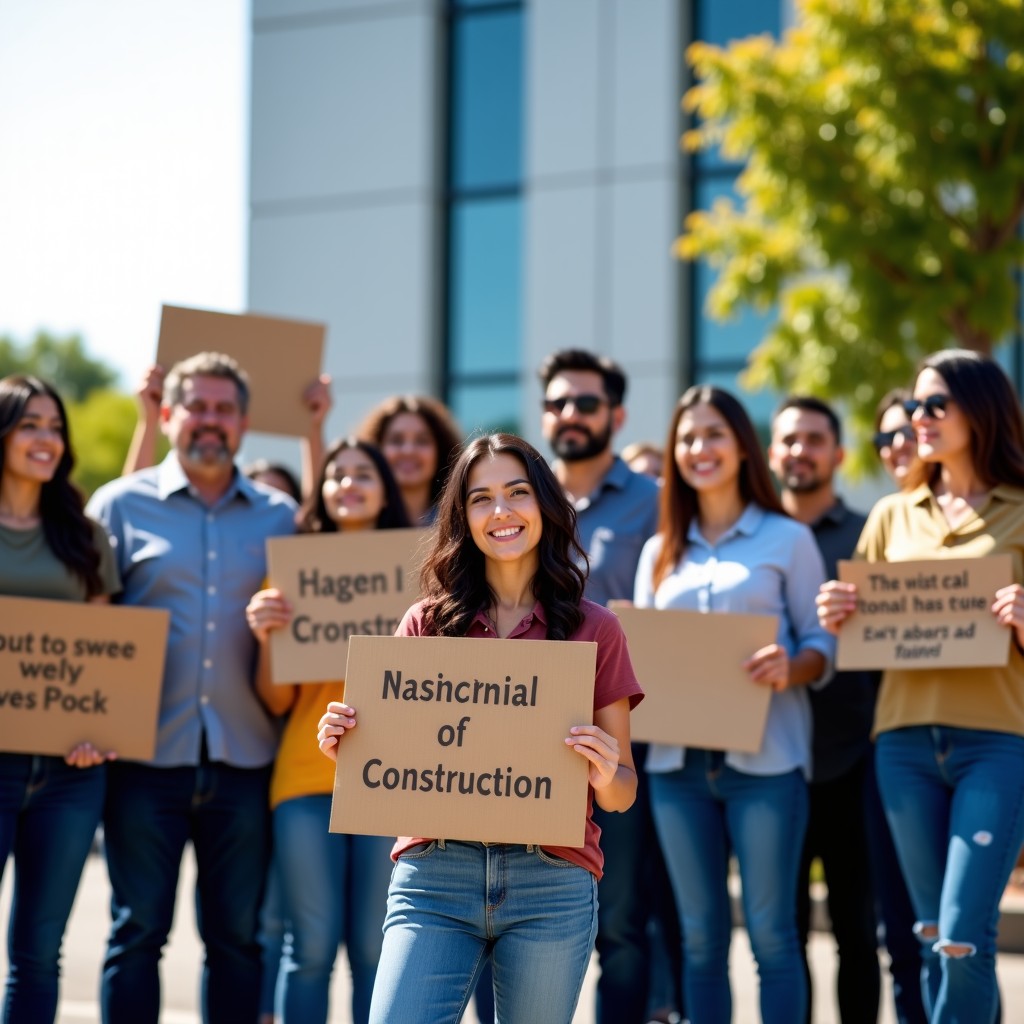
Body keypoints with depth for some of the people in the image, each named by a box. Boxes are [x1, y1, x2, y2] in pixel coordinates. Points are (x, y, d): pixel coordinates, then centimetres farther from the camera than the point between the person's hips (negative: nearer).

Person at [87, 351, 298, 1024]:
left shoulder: (279, 516, 11)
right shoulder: (122, 504, 5)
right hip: (147, 757, -2)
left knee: (238, 935, 7)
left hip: (245, 760, 2)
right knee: (138, 931, 2)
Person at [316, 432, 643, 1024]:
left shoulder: (594, 629, 5)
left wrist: (606, 776, -15)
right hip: (434, 877, 0)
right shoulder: (427, 624, 8)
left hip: (551, 887, 0)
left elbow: (622, 794, 7)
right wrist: (345, 746, -8)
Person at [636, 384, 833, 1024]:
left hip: (765, 756, -4)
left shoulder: (787, 538, 4)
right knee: (701, 934, 7)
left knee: (771, 930, -4)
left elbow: (822, 642, 1)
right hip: (678, 758, 4)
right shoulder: (660, 551, 17)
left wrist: (791, 669, -20)